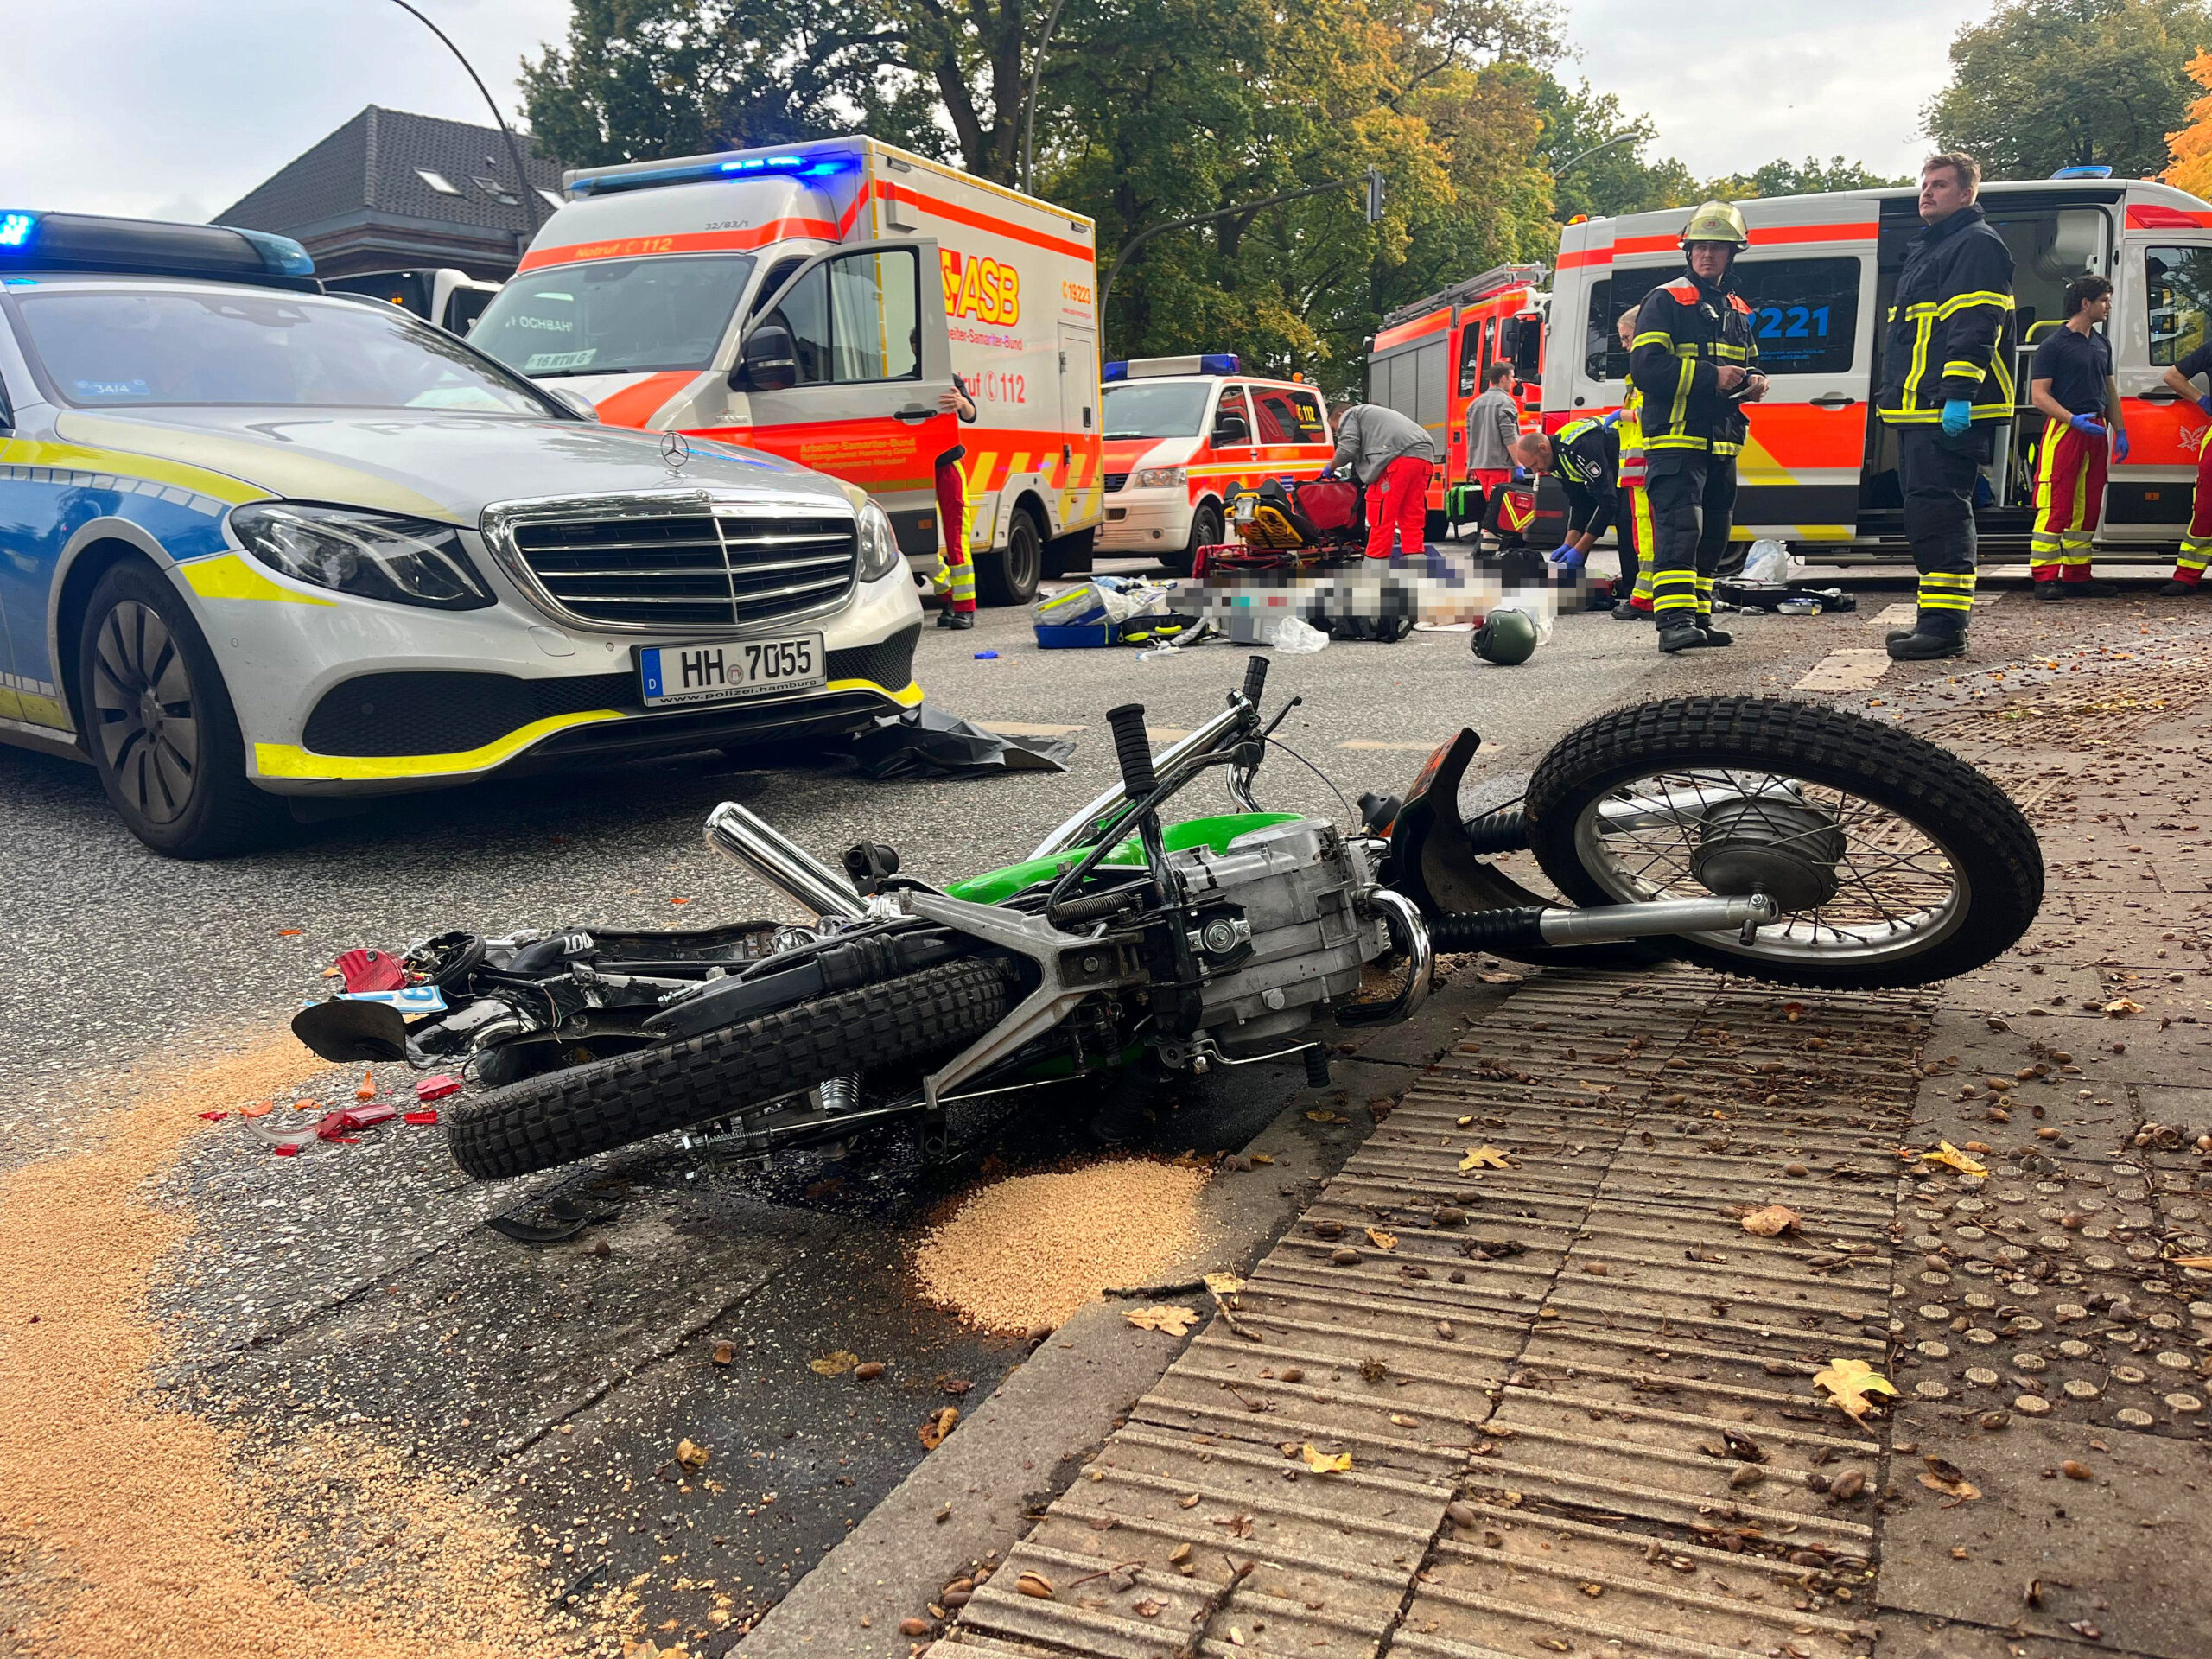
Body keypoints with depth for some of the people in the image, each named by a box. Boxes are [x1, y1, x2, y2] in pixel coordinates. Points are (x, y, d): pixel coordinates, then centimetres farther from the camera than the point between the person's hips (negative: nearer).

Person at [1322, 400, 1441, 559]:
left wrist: (1331, 467, 18)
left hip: (1398, 458, -9)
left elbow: (1347, 449, 1)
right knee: (1412, 518, 11)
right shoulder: (1377, 414, 43)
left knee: (1381, 516, -4)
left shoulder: (1350, 415, 17)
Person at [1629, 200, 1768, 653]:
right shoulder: (1666, 300, -3)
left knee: (1712, 535, 10)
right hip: (1675, 439, -8)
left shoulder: (1737, 311, 20)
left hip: (1721, 442, 8)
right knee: (1680, 527, -18)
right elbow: (1645, 368, -14)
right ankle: (1674, 620, -22)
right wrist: (1711, 376, -18)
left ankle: (1698, 618, 17)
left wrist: (1753, 381, 7)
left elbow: (1748, 362, 32)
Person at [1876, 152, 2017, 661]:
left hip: (1950, 413, -11)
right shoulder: (1925, 248, 27)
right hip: (1918, 411, 11)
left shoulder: (1977, 244, -5)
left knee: (1939, 511, -14)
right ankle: (1936, 619, 18)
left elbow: (1975, 327, -17)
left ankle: (1945, 627, -16)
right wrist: (1893, 394, 26)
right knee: (1926, 512, 12)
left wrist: (1959, 392, -25)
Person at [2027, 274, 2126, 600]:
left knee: (2087, 508, 8)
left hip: (2096, 431, 8)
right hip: (2064, 430, -8)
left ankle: (2077, 575, 13)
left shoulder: (2102, 344, 18)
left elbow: (2110, 390, 24)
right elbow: (2039, 395, -10)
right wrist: (2073, 419, -21)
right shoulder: (2054, 345, -5)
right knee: (2056, 506, -10)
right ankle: (2046, 578, -8)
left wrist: (2120, 431, 16)